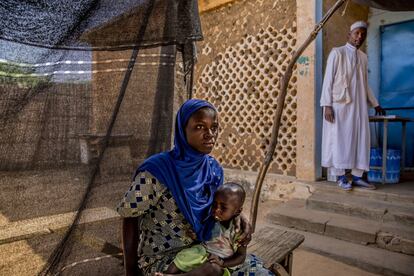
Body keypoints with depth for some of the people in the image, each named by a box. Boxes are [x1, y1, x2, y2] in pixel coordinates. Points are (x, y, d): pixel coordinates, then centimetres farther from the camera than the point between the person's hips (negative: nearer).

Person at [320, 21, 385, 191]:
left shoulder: (363, 57, 16)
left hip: (358, 106, 6)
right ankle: (341, 177, 5)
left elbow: (365, 85, 22)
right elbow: (328, 80, -7)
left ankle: (357, 176, 11)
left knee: (360, 140, 4)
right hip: (339, 105, -6)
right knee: (339, 139, -2)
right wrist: (327, 105, -15)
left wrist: (375, 104, 22)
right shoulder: (337, 53, -1)